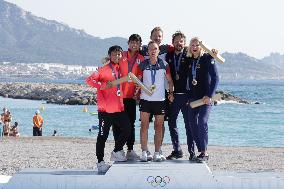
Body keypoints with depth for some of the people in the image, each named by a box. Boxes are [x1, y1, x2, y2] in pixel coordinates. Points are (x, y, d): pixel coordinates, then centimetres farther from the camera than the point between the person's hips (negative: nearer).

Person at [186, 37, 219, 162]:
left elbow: (215, 78, -11)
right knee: (193, 124, 2)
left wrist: (209, 95, -18)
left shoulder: (207, 59, -6)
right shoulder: (189, 60, 10)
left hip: (205, 97, -6)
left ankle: (204, 153, -11)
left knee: (202, 122, -15)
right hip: (193, 97, 6)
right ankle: (201, 151, 11)